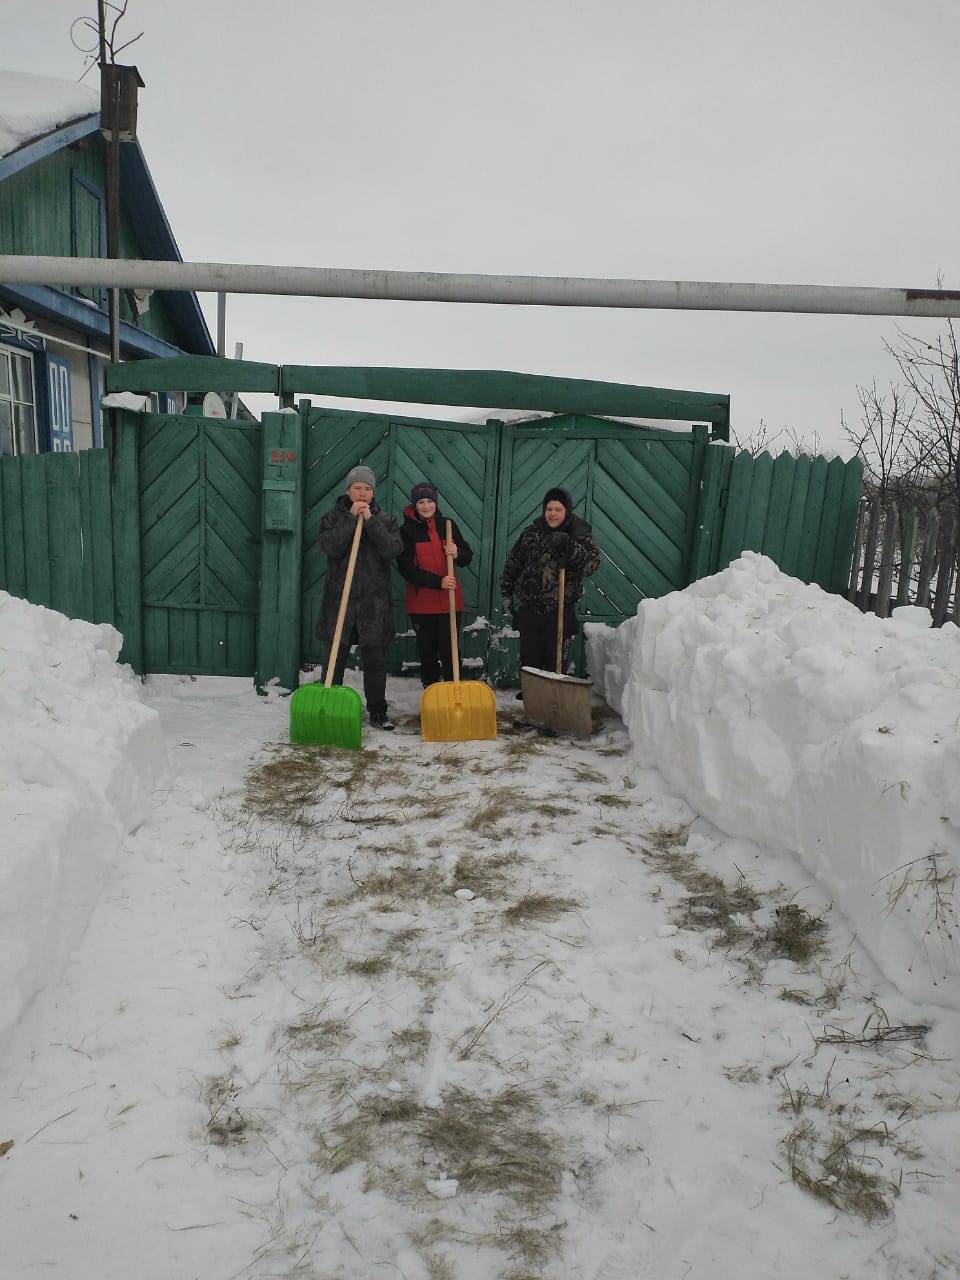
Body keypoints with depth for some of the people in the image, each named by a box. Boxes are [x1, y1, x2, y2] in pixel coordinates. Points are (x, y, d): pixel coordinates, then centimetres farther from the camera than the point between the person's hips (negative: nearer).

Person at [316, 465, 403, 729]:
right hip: (340, 599, -1)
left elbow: (393, 549, -10)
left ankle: (378, 712, 16)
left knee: (375, 660, 6)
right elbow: (330, 547, -14)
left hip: (374, 602, 1)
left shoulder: (384, 519, 8)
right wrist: (351, 517, -15)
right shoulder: (333, 517, 5)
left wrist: (370, 520, -15)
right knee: (335, 659, 5)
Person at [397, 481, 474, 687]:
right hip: (421, 602, -1)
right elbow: (406, 568, -10)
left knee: (449, 651, -2)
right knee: (427, 651, 9)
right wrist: (438, 581, -19)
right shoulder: (407, 530, -3)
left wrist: (457, 553, -14)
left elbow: (467, 558, 10)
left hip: (450, 600, 1)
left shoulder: (448, 525, 6)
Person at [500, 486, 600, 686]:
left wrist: (569, 545, -26)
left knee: (555, 661, 0)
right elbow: (512, 564, 13)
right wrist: (507, 596, 9)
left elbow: (592, 563, -15)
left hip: (559, 611, -3)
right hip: (529, 608, 3)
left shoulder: (579, 534, 1)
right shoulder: (531, 532, 8)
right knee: (528, 660, 7)